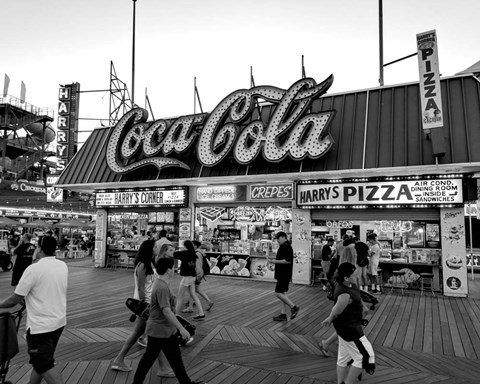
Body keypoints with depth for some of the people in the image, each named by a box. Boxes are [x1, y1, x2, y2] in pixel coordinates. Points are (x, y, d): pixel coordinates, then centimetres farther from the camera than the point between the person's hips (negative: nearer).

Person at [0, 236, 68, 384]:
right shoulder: (63, 266, 1)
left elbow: (14, 300, -14)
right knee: (40, 359, 23)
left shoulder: (34, 269, -19)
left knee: (44, 364, 4)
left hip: (40, 325, -7)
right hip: (59, 321, 7)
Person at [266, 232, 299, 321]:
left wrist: (274, 261, -22)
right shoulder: (284, 246, 16)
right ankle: (283, 314, 16)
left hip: (284, 274, -10)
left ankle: (293, 307, 3)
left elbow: (287, 260, -25)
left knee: (278, 293, -8)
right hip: (282, 274, 10)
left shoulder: (286, 247, -16)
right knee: (282, 293, 11)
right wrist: (272, 261, 13)